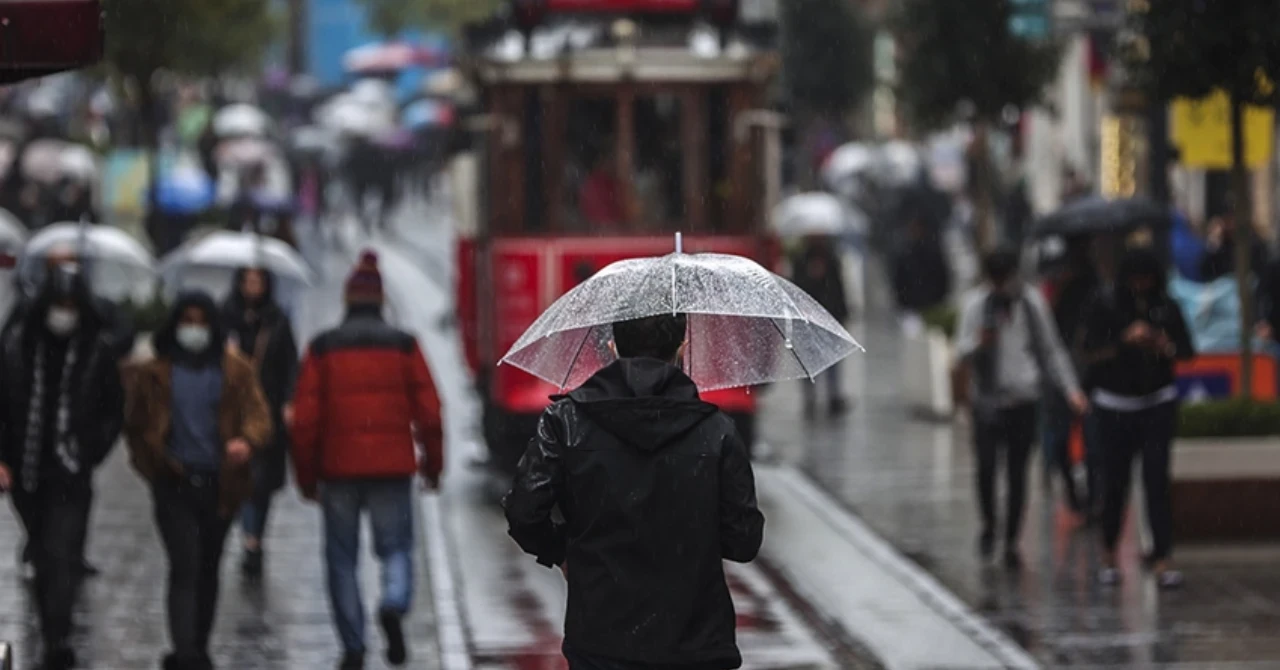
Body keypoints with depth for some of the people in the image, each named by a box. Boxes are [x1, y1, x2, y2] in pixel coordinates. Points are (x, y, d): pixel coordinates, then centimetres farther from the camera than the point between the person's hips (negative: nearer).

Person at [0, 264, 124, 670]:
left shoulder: (98, 350, -2)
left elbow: (113, 411, 7)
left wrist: (91, 452, -3)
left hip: (71, 473, -3)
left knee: (61, 555, -13)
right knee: (45, 556, 14)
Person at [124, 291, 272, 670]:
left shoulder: (236, 372, 6)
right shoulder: (154, 374, 5)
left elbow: (258, 414, -2)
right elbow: (137, 426, 11)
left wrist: (247, 440, -24)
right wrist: (154, 465, -1)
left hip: (220, 484, 2)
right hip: (175, 483, -2)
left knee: (208, 569, 13)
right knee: (185, 566, -15)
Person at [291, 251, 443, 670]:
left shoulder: (322, 349, 1)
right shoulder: (403, 346, 1)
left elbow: (305, 418, 0)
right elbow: (428, 411, 0)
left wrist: (306, 475, 7)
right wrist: (433, 463, 11)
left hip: (338, 467, 0)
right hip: (392, 466, 0)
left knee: (342, 557, 8)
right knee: (396, 545, 10)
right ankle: (394, 604, -21)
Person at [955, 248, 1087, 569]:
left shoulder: (1031, 302, 4)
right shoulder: (975, 303, 1)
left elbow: (1052, 350, 11)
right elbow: (962, 349, -1)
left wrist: (1070, 389, 3)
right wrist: (979, 343, -24)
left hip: (1023, 398, 1)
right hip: (987, 399, -1)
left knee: (1017, 471, 2)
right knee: (986, 464, -12)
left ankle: (1011, 541, 11)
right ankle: (988, 524, 14)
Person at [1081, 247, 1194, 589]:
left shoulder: (1166, 307, 2)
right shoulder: (1105, 306, -3)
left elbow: (1187, 351, 5)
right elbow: (1092, 353, -7)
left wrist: (1164, 346, -16)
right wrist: (1125, 341, -22)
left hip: (1158, 403, 1)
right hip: (1115, 404, -1)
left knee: (1157, 480, -8)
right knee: (1116, 481, 1)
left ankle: (1162, 556, -7)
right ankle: (1109, 553, 19)